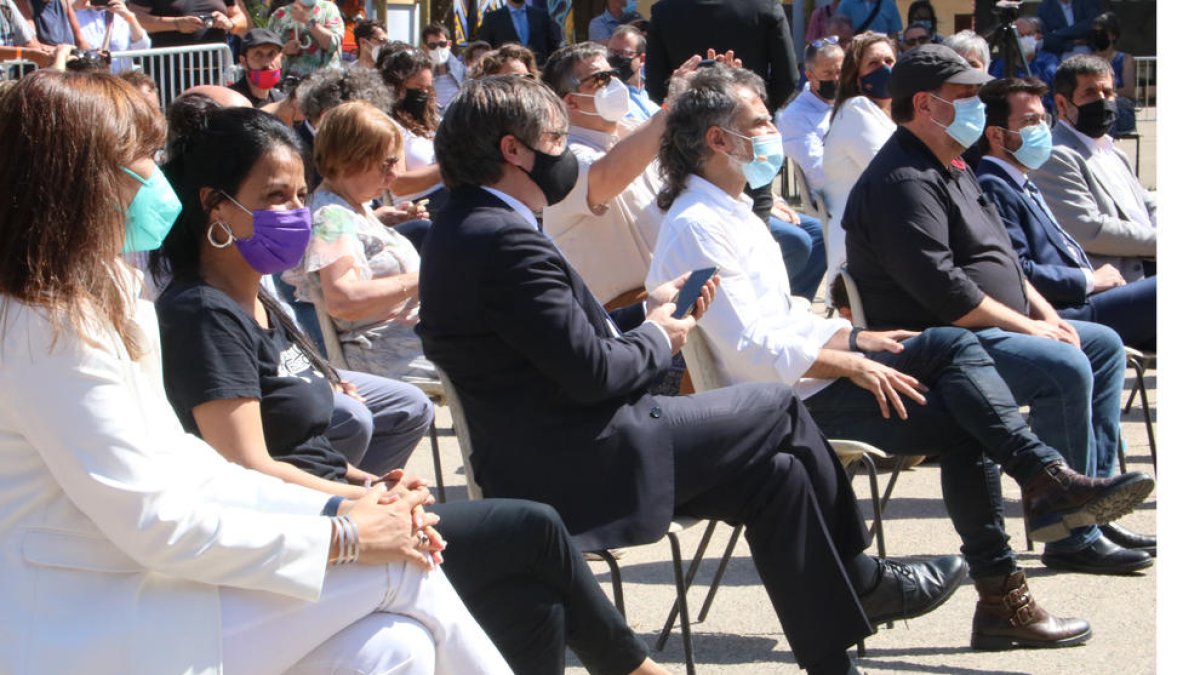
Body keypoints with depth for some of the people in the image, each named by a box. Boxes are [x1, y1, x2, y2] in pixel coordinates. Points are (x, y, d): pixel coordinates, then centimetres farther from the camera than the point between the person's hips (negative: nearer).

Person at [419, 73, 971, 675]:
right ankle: (858, 580, 18)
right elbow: (591, 372, -23)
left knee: (777, 470, 12)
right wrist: (658, 339, -4)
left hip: (544, 460, 10)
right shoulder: (505, 240, -22)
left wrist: (646, 312, 8)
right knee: (779, 410, 0)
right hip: (582, 467, -10)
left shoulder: (464, 228, 11)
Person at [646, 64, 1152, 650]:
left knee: (951, 344, -4)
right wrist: (852, 365, -18)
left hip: (805, 375, 10)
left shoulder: (729, 211, 17)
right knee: (958, 424, -14)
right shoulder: (696, 227, -15)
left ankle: (1046, 476, -14)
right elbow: (748, 349, -22)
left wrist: (855, 339, 10)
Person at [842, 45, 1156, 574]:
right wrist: (1029, 327, -17)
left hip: (992, 328, 12)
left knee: (1104, 345, 13)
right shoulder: (903, 182, -18)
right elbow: (943, 292, -25)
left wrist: (1046, 314, 8)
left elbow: (1000, 258, 24)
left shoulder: (951, 168, 18)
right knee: (1065, 368, -28)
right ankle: (1072, 537, -21)